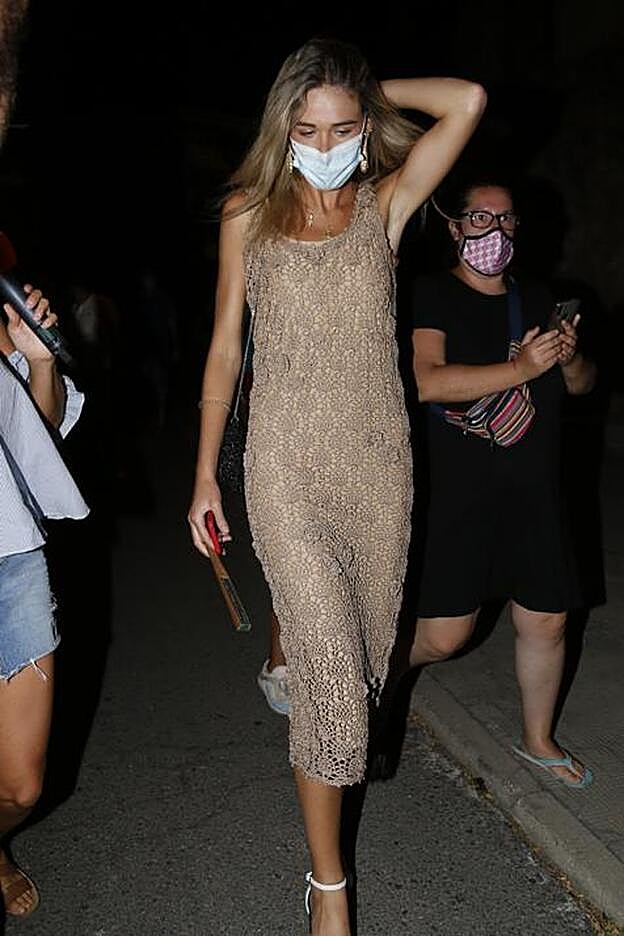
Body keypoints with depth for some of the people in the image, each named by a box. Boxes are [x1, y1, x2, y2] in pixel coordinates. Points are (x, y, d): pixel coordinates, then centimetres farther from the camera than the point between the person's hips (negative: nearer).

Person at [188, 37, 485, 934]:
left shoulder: (385, 202, 4)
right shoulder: (249, 214, 3)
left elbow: (467, 103, -11)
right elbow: (223, 349, 6)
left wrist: (375, 92, 3)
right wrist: (205, 474, 6)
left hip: (378, 457, 2)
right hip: (289, 463, -2)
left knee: (363, 644, 14)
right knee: (332, 671, -6)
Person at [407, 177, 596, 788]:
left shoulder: (536, 299, 13)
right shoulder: (434, 295, -6)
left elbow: (583, 383, 19)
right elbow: (426, 381, -22)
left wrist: (570, 357, -4)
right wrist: (522, 368, -25)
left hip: (534, 491, 6)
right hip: (456, 491, -5)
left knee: (546, 623, 10)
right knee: (444, 635, -4)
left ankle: (538, 740, 33)